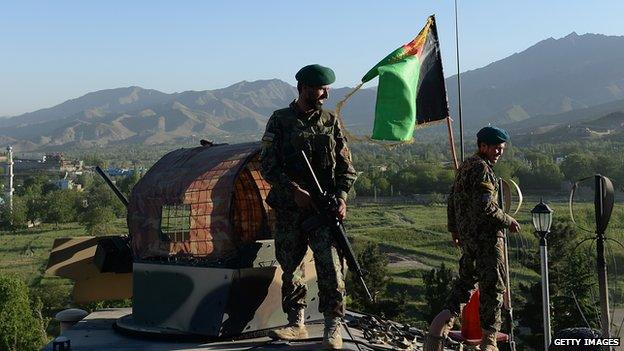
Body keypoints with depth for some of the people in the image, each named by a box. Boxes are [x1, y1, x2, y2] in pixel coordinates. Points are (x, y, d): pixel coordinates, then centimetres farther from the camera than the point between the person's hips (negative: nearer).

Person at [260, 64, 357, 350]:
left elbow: (346, 167, 10)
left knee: (329, 266, -9)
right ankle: (296, 323, 19)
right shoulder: (280, 120, 3)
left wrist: (341, 197, -6)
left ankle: (333, 328, -3)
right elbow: (268, 166, -2)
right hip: (288, 209, 0)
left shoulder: (331, 121, 10)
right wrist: (295, 190, -13)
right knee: (290, 266, 7)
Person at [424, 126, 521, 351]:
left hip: (466, 232, 9)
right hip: (486, 234, -9)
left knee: (467, 276, 20)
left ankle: (448, 314, 2)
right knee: (493, 283, -2)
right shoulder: (482, 168, -14)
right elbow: (485, 206, -22)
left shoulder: (464, 166, 15)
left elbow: (452, 199, 21)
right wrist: (508, 221, -9)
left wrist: (453, 229, 28)